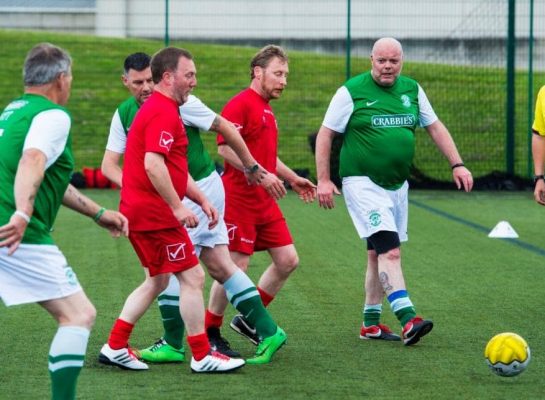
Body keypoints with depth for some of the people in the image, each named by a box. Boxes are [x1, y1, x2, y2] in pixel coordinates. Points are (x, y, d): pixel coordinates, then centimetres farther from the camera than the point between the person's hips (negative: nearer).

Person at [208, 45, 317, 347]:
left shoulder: (266, 109, 19)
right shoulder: (240, 104, -11)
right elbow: (225, 148, -22)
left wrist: (292, 179, 27)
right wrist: (260, 173, -25)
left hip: (265, 202, 9)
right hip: (239, 199, -9)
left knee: (288, 261, 5)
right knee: (236, 266, -6)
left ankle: (249, 319, 18)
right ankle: (210, 333, 6)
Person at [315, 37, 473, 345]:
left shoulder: (412, 90, 8)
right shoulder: (352, 92, -7)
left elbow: (435, 127, 15)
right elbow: (326, 134, -3)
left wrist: (457, 164, 5)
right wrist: (324, 180, -8)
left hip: (397, 184, 6)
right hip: (363, 184, -6)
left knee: (379, 255, 12)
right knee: (390, 251, -18)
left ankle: (371, 323, 21)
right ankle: (408, 320, -25)